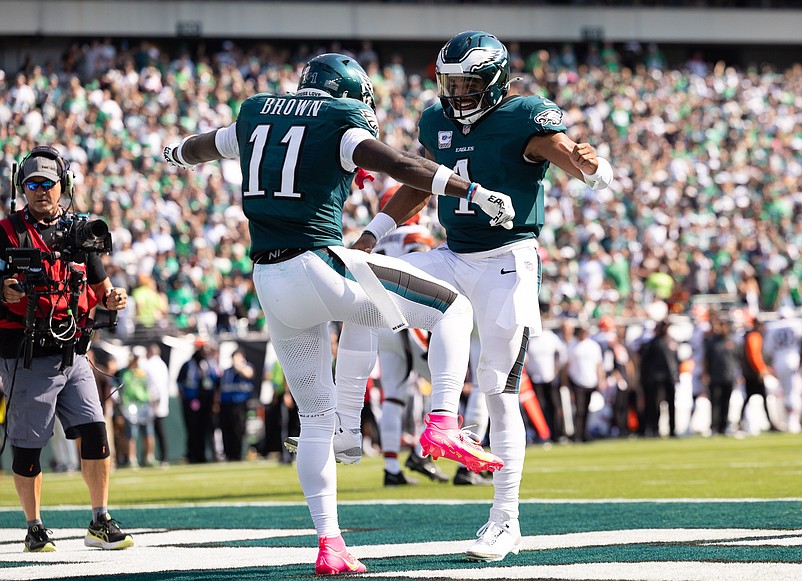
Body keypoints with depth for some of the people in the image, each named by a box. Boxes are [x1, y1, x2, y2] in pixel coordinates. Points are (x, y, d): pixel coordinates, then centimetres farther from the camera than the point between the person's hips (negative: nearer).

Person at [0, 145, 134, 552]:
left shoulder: (80, 233, 14)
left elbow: (99, 286, 19)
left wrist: (111, 299, -2)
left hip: (72, 354, 4)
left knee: (95, 434, -4)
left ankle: (100, 524, 4)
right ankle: (34, 529, 12)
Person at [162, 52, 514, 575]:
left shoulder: (256, 115, 18)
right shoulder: (342, 124, -1)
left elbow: (201, 146, 38)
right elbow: (402, 166, -17)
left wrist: (176, 154, 61)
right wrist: (477, 193, -18)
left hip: (270, 283, 6)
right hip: (319, 265, -6)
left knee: (315, 417, 15)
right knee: (452, 309, 7)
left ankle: (329, 542, 10)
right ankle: (444, 423, -10)